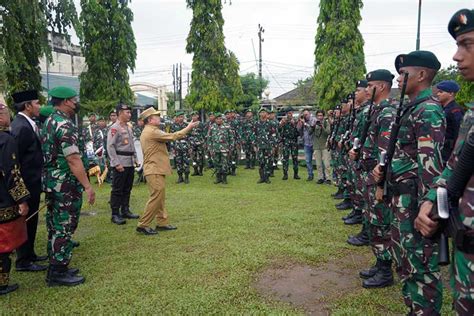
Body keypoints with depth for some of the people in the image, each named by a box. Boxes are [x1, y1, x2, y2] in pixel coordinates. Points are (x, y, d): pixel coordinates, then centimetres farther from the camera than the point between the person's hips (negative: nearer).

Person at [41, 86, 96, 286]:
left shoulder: (49, 122, 13)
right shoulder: (64, 124, -18)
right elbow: (73, 159, -24)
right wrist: (87, 186, -22)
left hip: (52, 183, 10)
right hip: (66, 185, -10)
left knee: (55, 227, 16)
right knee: (64, 227, -1)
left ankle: (56, 267, 27)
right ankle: (58, 273, 8)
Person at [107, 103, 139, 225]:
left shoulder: (129, 128, 16)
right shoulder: (114, 128, -10)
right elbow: (110, 147, -15)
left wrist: (135, 158, 16)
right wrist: (117, 163, -20)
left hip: (130, 163, 8)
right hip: (120, 164, -8)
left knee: (127, 188, 14)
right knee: (117, 190, -2)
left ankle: (125, 210, 24)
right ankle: (115, 214, 4)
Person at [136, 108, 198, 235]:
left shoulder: (147, 132, 18)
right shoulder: (152, 131, -16)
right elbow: (173, 136, -17)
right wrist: (188, 127, -9)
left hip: (155, 169, 11)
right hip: (155, 169, -11)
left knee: (160, 197, 13)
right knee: (156, 197, -8)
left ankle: (162, 222, 19)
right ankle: (143, 225, -3)